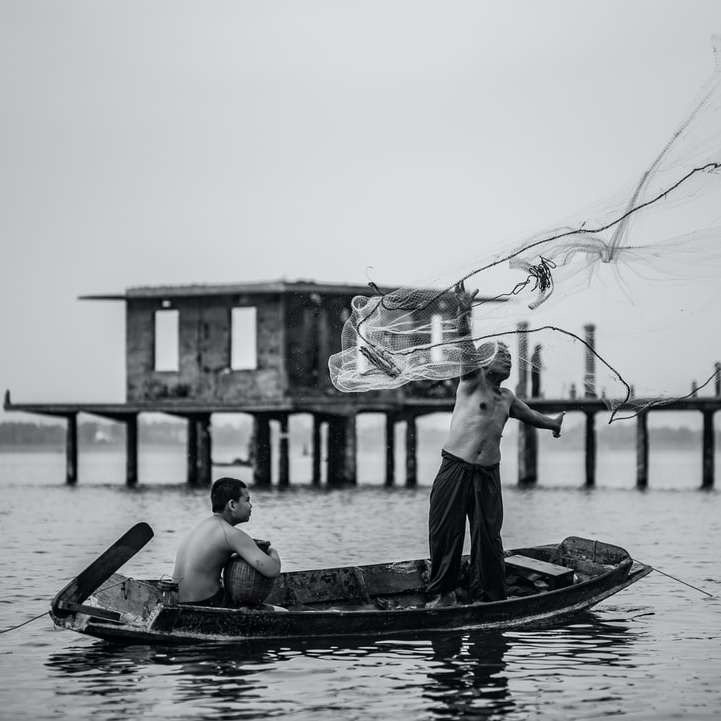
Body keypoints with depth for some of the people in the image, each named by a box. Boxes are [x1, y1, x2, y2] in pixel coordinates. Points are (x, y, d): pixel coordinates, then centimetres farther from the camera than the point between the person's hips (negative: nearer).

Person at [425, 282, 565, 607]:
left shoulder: (507, 398, 20)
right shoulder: (472, 381, 3)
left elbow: (530, 415, 40)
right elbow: (466, 348, -14)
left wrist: (552, 423, 55)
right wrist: (464, 313, -30)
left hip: (488, 474, 5)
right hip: (455, 468, -5)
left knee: (488, 537, -1)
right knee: (445, 533, -4)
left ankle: (487, 596, 5)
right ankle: (442, 593, 5)